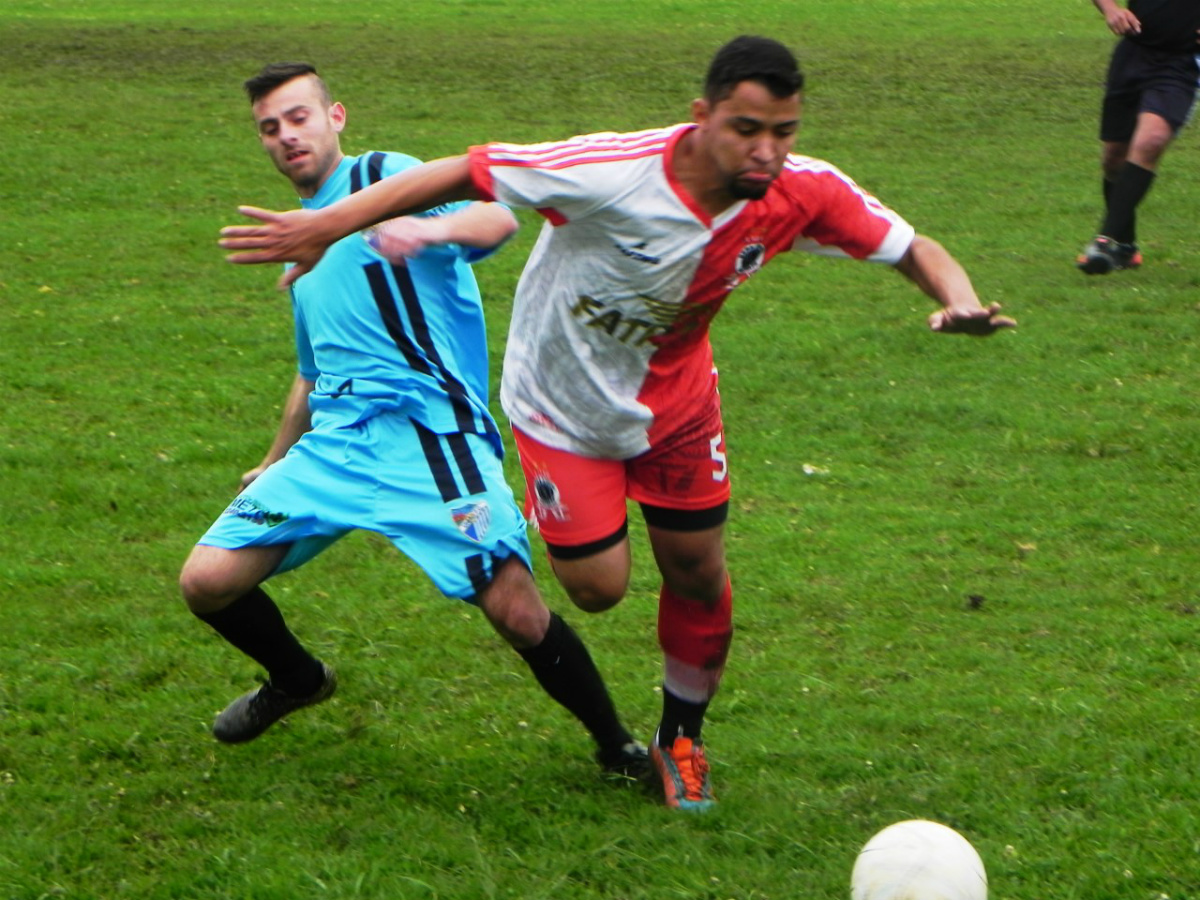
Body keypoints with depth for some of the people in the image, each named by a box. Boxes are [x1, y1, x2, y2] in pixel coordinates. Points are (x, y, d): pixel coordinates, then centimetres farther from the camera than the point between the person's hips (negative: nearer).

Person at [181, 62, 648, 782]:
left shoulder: (382, 177, 0)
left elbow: (498, 216, -21)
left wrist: (434, 229, -42)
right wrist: (275, 463, 41)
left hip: (426, 428, -7)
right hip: (334, 439, 7)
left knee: (517, 611, -20)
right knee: (208, 581, -4)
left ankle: (618, 746, 3)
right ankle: (297, 680, 27)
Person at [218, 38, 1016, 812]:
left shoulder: (806, 195, -24)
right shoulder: (611, 174, -38)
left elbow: (912, 248, -11)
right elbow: (465, 173, -31)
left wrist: (960, 302, -34)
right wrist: (327, 225, -32)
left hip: (676, 396, 4)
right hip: (567, 404, -4)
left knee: (699, 575, 9)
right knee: (599, 588, -4)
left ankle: (681, 739, 35)